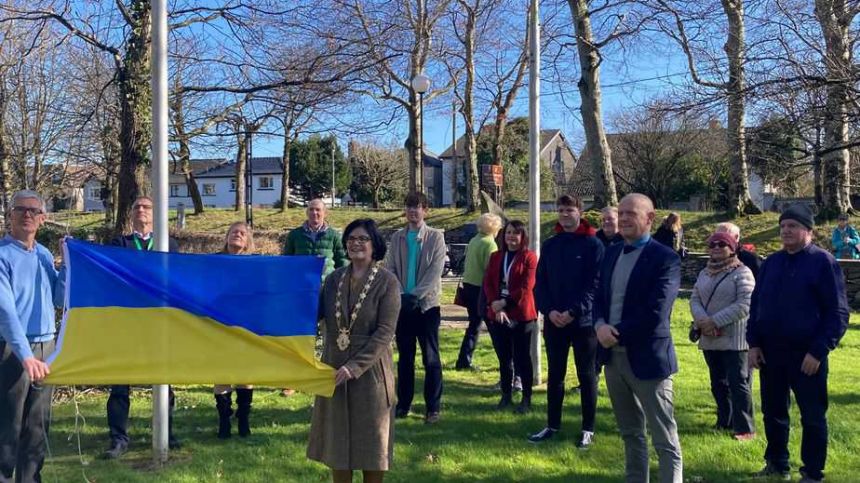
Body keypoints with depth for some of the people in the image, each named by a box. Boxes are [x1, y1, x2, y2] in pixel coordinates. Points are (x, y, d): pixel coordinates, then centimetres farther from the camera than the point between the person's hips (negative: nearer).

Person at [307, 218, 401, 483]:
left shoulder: (387, 281, -9)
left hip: (370, 371, -4)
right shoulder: (334, 278, 5)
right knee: (336, 439, 13)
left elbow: (385, 332, -14)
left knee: (371, 440, 8)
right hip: (334, 369, 4)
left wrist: (354, 367, -21)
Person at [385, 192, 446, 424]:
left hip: (426, 304, -3)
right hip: (402, 305, 3)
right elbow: (390, 269, 5)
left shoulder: (435, 237, -1)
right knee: (405, 357, 11)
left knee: (430, 358, 1)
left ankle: (433, 407, 7)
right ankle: (403, 404, 19)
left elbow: (435, 272, -9)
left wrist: (415, 295, -16)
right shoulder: (397, 238, 9)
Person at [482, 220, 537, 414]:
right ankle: (506, 395, 21)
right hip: (498, 315, 5)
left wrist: (505, 303, -15)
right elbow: (488, 283, 4)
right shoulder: (496, 257, 12)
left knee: (522, 358, 2)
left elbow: (526, 287, -12)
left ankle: (526, 398, 11)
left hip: (521, 315, -4)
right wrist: (495, 306, -11)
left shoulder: (529, 257, -4)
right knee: (503, 357, 11)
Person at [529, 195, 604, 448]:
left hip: (583, 321, -4)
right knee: (555, 374, 12)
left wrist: (573, 312, -18)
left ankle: (588, 429, 15)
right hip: (553, 321, 4)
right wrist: (549, 310, -8)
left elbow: (595, 284, -11)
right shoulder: (550, 245, 9)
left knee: (586, 375, 6)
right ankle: (552, 425, 22)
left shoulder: (593, 244, -5)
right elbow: (540, 282, 8)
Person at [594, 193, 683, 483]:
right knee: (630, 434, 20)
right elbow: (599, 296, 10)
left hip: (647, 357, -7)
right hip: (614, 356, 7)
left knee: (664, 440, 1)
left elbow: (655, 314, -19)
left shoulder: (665, 258, -11)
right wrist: (601, 326, -11)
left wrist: (617, 334, -15)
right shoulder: (612, 253, 11)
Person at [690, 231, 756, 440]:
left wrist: (716, 321, -20)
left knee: (737, 383, -5)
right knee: (718, 383, 15)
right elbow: (695, 299, 7)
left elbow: (744, 305, -17)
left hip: (734, 339, -7)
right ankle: (724, 421, 28)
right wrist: (703, 320, -13)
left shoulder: (742, 272, -8)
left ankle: (745, 428, 2)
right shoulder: (704, 273, 14)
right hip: (709, 339, 7)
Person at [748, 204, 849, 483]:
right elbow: (756, 305, 13)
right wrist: (754, 343, 3)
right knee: (773, 413, 15)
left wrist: (818, 351, -16)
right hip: (770, 353, 5)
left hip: (807, 356, -5)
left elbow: (838, 313, -10)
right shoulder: (771, 263, 8)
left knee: (813, 417, 6)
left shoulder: (824, 263, -8)